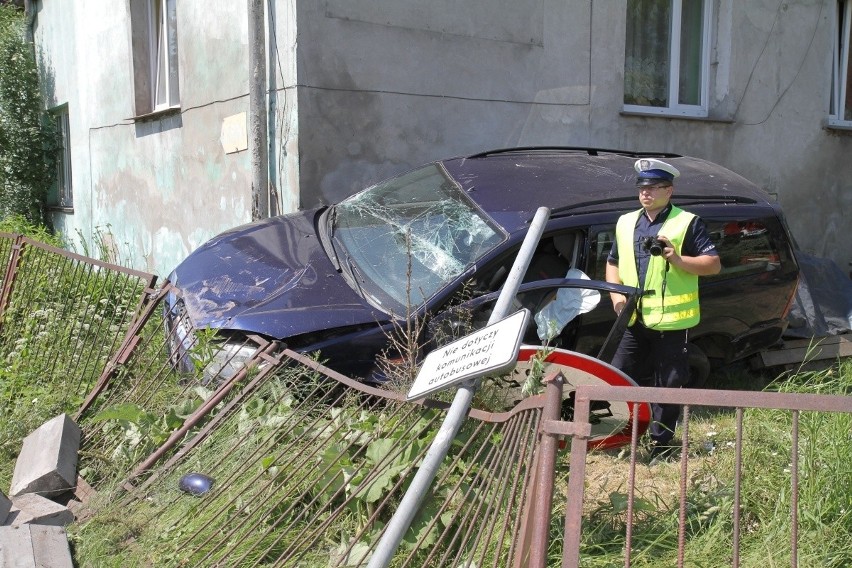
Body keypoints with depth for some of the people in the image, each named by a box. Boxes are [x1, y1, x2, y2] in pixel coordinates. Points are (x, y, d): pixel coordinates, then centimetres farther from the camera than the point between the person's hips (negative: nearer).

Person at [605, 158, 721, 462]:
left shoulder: (687, 223, -1)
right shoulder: (625, 223, 15)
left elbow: (714, 264, -5)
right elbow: (613, 263, 23)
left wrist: (678, 259, -21)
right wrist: (616, 293, 5)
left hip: (671, 322, -5)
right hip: (634, 321, 5)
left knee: (667, 386, 3)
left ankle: (661, 447, 14)